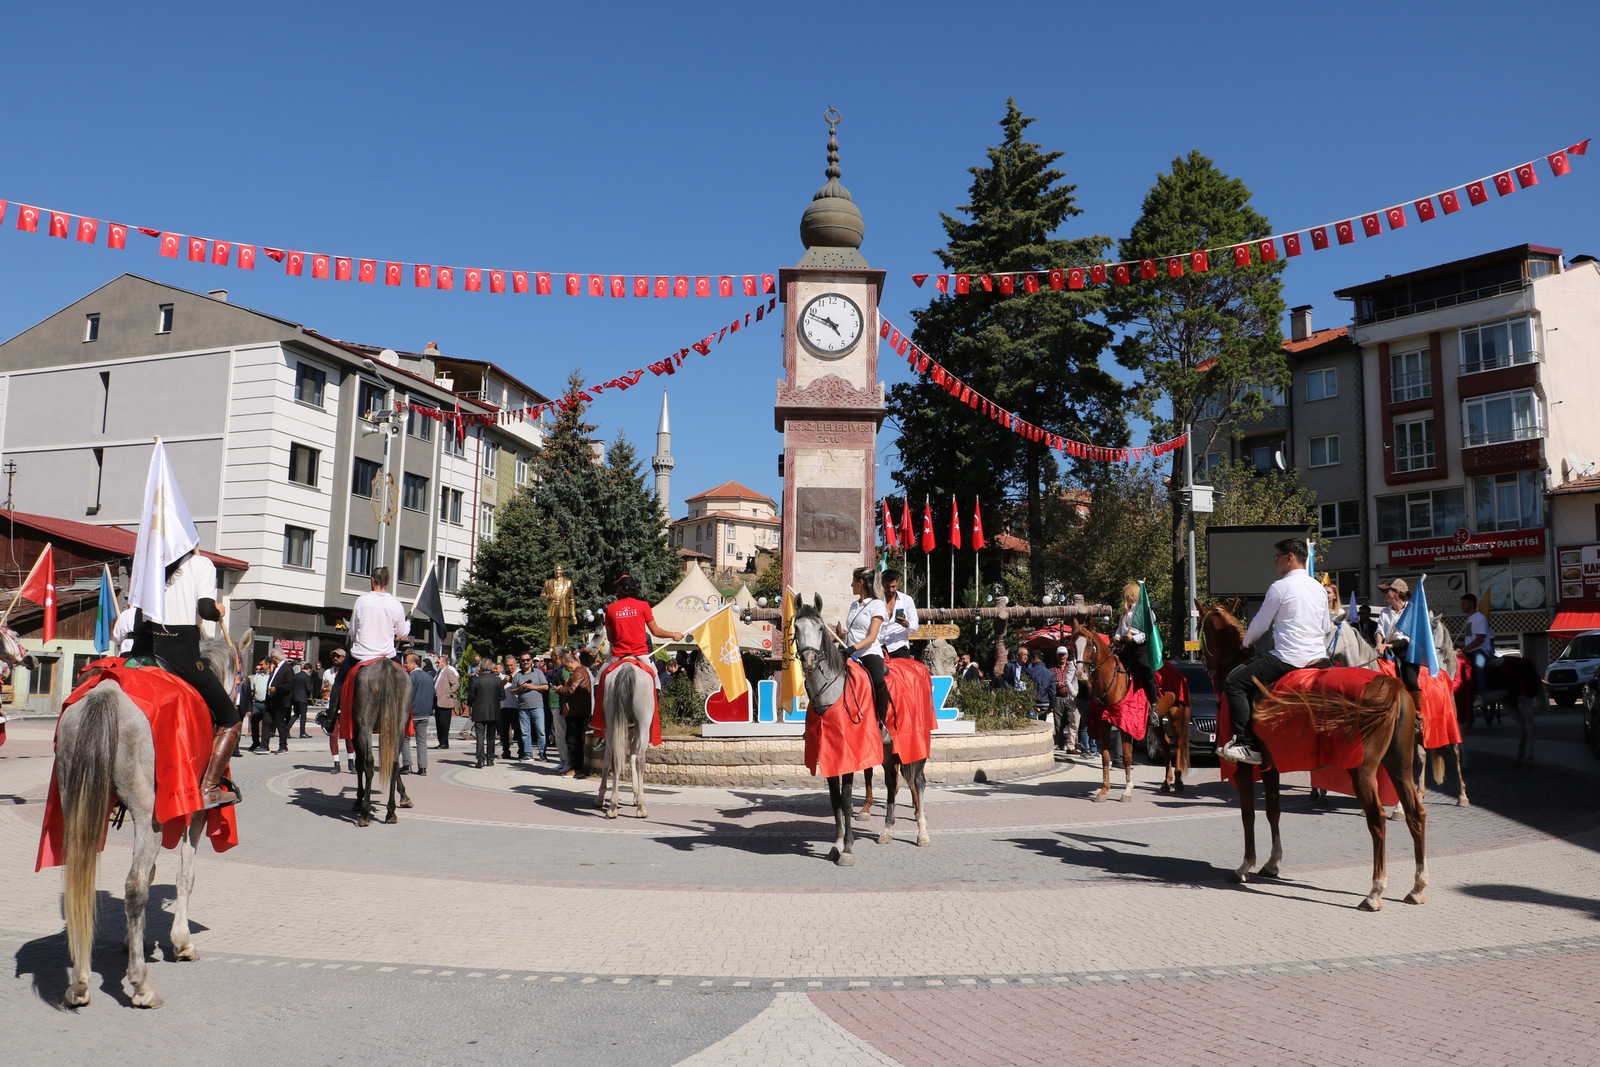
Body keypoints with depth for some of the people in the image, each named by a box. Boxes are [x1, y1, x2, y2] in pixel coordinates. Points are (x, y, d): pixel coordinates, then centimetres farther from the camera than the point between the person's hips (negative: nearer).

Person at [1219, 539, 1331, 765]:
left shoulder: (1281, 587, -8)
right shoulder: (1319, 588, 14)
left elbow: (1260, 624, -1)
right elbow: (1327, 629, 21)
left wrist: (1247, 643, 17)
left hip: (1289, 659, -9)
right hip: (1318, 657, 9)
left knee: (1234, 683, -6)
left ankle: (1248, 744, -15)